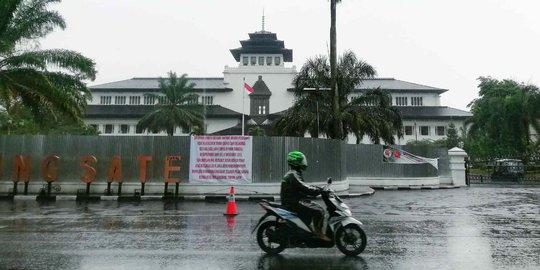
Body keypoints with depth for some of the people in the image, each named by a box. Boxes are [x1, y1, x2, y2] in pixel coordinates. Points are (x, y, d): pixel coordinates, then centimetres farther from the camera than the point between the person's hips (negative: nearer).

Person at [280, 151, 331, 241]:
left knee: (319, 207, 12)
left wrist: (318, 188, 9)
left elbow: (304, 186, 20)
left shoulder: (295, 174, 19)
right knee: (318, 211, -20)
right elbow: (304, 188, -26)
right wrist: (319, 191, -23)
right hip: (294, 203, -11)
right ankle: (318, 232, -11)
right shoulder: (293, 175, -16)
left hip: (297, 201, 11)